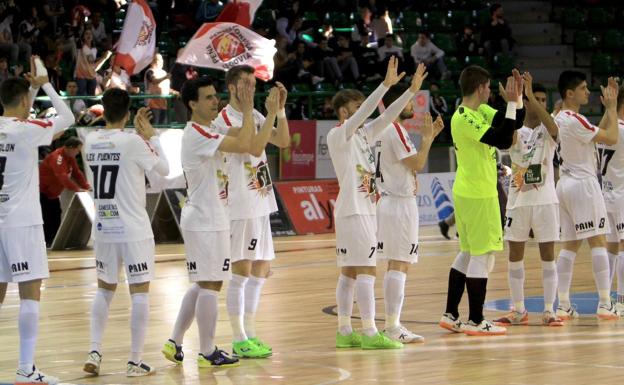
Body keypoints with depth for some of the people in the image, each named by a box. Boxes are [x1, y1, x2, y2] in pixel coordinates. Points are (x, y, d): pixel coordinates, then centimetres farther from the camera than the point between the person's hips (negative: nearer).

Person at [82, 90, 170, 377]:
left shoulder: (91, 141, 3)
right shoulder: (133, 142, -13)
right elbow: (164, 169, 1)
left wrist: (138, 133, 24)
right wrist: (152, 136, 9)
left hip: (103, 228, 5)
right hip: (133, 230, -5)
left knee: (104, 289, 18)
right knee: (140, 292, 1)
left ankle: (94, 352, 8)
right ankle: (135, 362, -1)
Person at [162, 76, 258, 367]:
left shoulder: (207, 132, 15)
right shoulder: (196, 133, -17)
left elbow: (242, 143, 18)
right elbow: (243, 145, -25)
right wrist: (248, 109, -18)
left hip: (210, 219, 11)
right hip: (204, 220, -11)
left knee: (202, 284, 15)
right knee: (209, 284, -5)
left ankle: (175, 343, 19)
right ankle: (207, 353, 0)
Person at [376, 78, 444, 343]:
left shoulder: (384, 129, 17)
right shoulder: (396, 130, -14)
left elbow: (411, 162, 22)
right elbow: (417, 164, -17)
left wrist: (430, 136, 17)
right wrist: (427, 137, -6)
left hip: (389, 200, 10)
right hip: (401, 202, -10)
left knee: (397, 265, 12)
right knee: (399, 265, -11)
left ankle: (392, 324, 14)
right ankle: (393, 327, -14)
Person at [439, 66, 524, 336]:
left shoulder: (481, 111, 10)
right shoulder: (463, 119, -19)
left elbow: (515, 123, 12)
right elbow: (503, 141, -26)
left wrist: (518, 97, -2)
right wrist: (512, 102, -22)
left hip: (466, 193, 10)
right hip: (478, 195, -10)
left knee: (468, 253, 15)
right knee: (482, 255, -5)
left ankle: (451, 315, 19)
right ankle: (476, 321, 0)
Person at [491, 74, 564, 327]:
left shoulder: (548, 132, 2)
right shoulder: (516, 132, 5)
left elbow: (551, 125, -22)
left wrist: (531, 95, -35)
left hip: (545, 200, -2)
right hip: (518, 200, 2)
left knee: (548, 255, -3)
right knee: (515, 255, 5)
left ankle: (549, 310, -1)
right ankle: (518, 310, 14)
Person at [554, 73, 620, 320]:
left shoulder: (560, 119, 14)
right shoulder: (575, 120, -16)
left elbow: (598, 133, 20)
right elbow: (611, 138, -14)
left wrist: (609, 109, 15)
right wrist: (612, 107, -4)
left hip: (566, 185, 9)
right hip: (583, 184, -9)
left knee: (570, 245, 7)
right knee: (598, 242, -6)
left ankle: (563, 305, 3)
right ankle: (605, 304, -9)